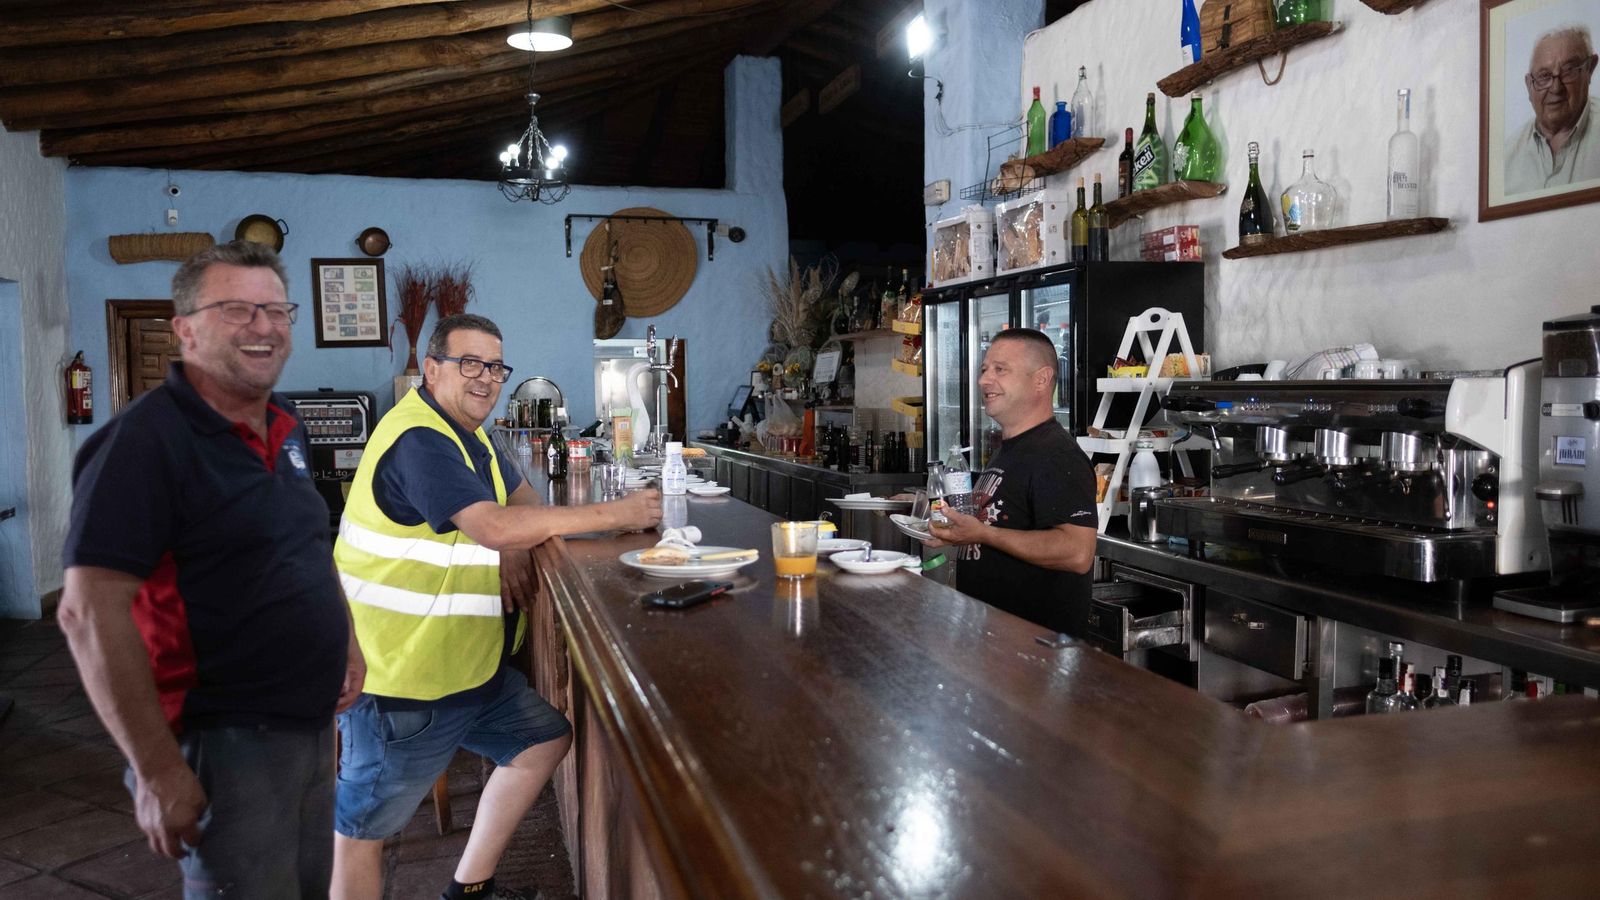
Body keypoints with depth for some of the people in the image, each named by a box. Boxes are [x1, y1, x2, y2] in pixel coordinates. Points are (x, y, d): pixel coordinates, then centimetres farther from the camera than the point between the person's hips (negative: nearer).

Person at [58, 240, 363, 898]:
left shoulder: (287, 431, 7)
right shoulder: (144, 442, -18)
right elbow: (89, 612, -23)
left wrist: (346, 640, 16)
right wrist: (157, 770, -24)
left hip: (315, 725, 8)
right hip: (225, 744, -8)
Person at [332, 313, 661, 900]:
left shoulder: (465, 433, 12)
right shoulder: (417, 439, -20)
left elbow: (520, 498, 20)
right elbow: (494, 527, -30)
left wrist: (515, 547, -5)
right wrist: (617, 514, -25)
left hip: (471, 665, 10)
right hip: (400, 678, -10)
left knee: (545, 740, 15)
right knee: (362, 824, 3)